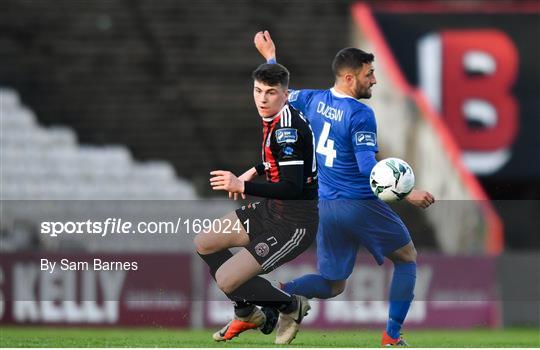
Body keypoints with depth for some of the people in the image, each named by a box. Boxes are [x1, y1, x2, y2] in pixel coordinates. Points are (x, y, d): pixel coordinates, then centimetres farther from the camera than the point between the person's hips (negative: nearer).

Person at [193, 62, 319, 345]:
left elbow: (292, 187, -31)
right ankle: (247, 314, 28)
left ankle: (292, 307, 8)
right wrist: (256, 171, 25)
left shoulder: (287, 128, -25)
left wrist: (242, 186, -34)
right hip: (271, 209, 10)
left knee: (226, 280, -17)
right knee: (203, 243, 16)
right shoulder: (273, 119, 4)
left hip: (295, 223, -10)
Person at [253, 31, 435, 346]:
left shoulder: (314, 100, 4)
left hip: (325, 208, 6)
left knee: (332, 286, 14)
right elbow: (368, 167, -23)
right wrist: (407, 194, -22)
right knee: (407, 259, 16)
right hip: (360, 206, -6)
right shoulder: (360, 114, -16)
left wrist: (270, 57, 37)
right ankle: (392, 337, 7)